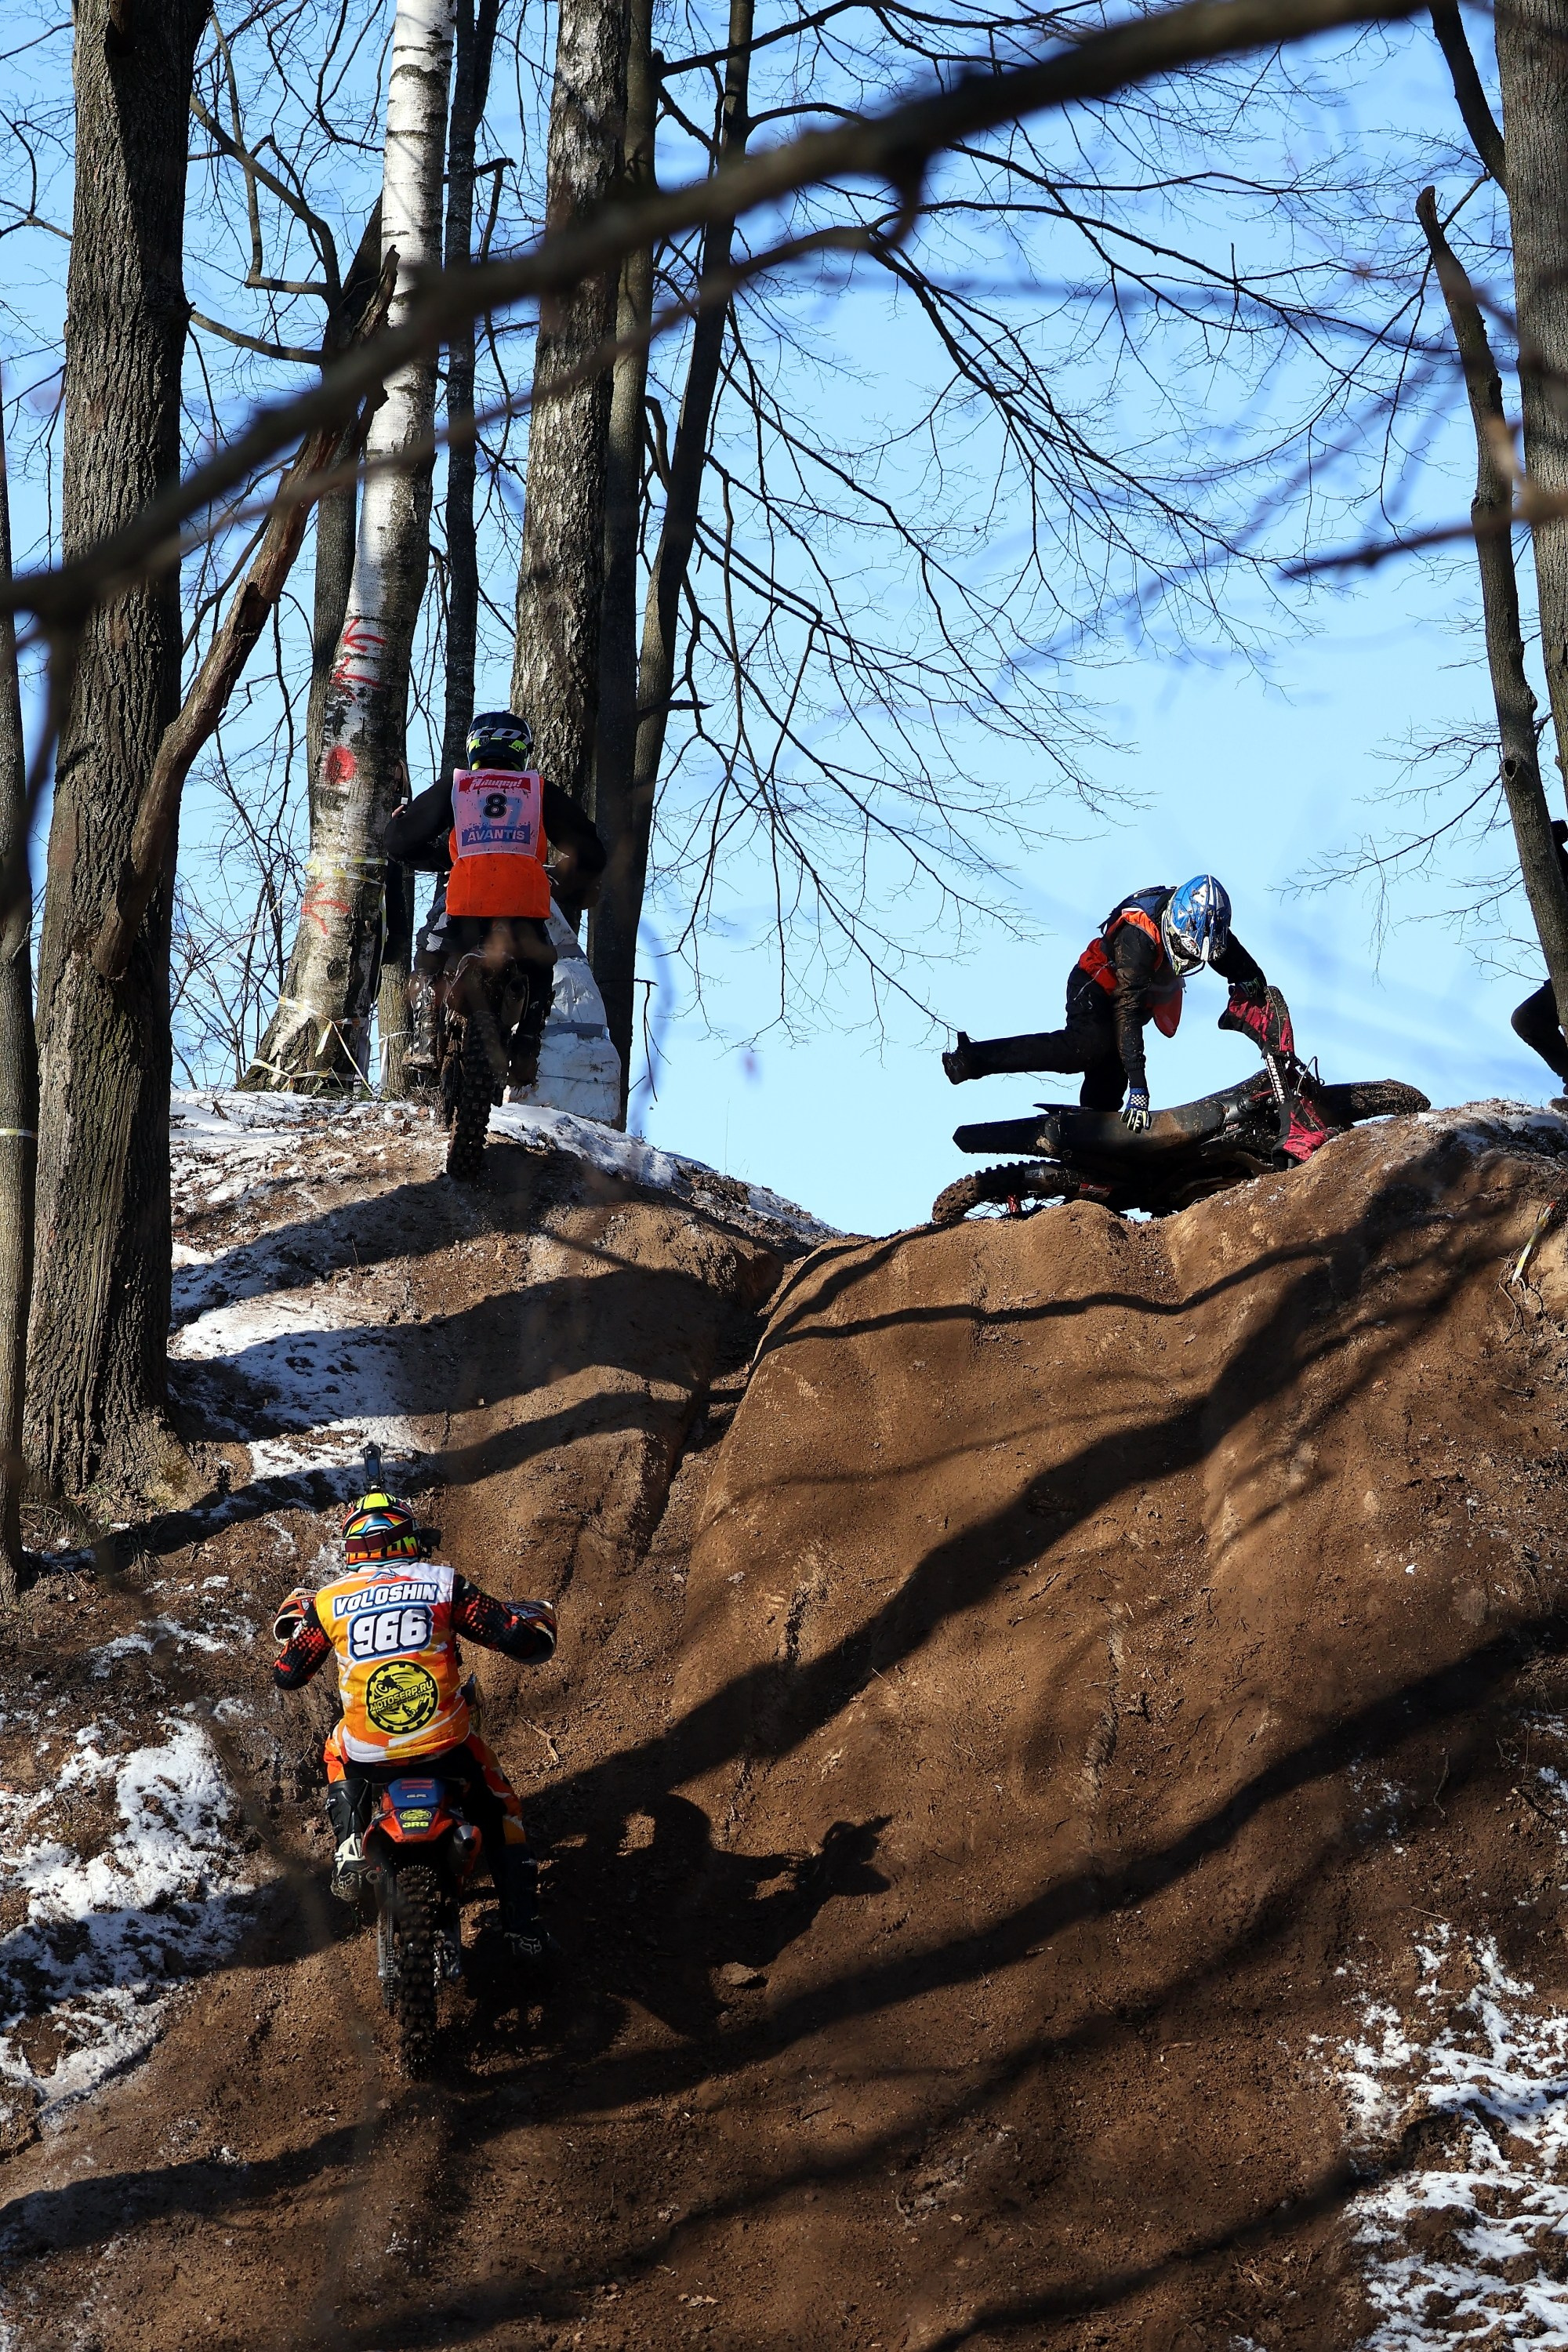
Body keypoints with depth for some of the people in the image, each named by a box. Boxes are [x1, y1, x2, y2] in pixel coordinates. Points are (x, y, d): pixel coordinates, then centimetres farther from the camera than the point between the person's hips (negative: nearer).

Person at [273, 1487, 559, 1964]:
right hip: (446, 1743, -1)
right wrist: (533, 1623, 21)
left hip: (367, 1751, 1)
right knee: (498, 1809, 24)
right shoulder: (444, 1584, -1)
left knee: (339, 1753, 37)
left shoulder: (328, 1601, 3)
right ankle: (521, 1921, 19)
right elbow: (514, 1636, -4)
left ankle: (349, 1851, 21)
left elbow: (287, 1675, 14)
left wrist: (296, 1622, 33)